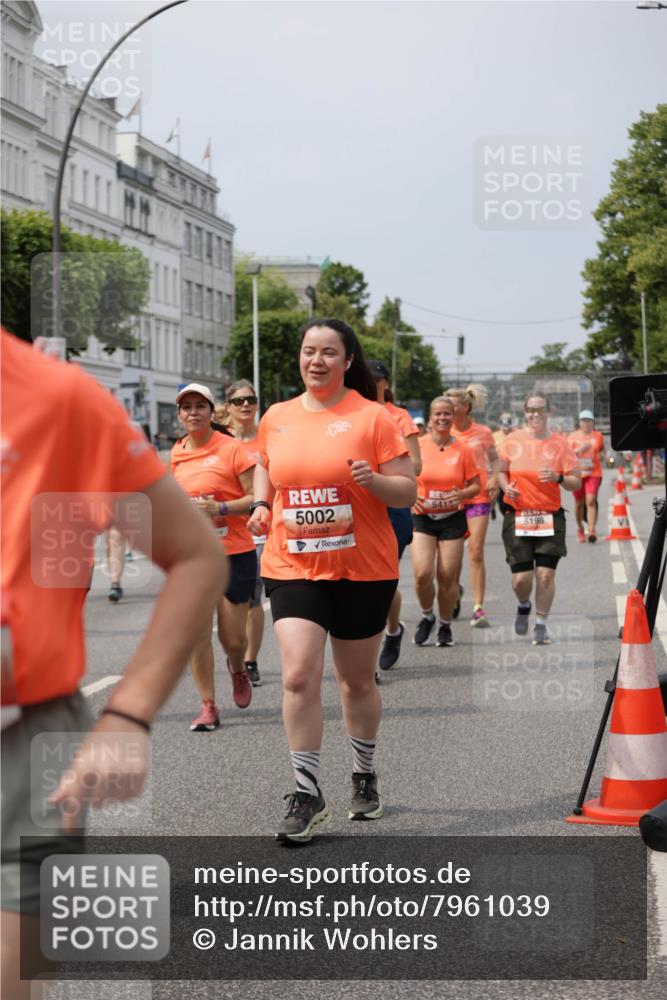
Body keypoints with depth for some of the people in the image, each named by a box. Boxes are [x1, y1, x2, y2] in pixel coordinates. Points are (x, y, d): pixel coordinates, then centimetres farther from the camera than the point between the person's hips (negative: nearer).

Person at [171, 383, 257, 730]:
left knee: (232, 638, 2)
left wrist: (219, 509, -21)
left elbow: (256, 497, -10)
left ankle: (238, 670, 37)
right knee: (197, 633, -9)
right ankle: (208, 706, 1)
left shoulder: (231, 448, -7)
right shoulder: (176, 453, 8)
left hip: (235, 554, -3)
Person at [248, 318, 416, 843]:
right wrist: (261, 503, 7)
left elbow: (408, 492, -5)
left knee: (357, 680, 12)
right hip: (292, 567, 2)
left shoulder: (372, 417, -6)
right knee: (299, 676, -12)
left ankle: (364, 775, 34)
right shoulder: (276, 417, 5)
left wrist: (374, 480, -25)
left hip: (363, 569, -2)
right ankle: (307, 794, -4)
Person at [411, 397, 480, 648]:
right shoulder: (417, 446, -1)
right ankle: (426, 617, 15)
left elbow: (475, 486, 5)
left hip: (452, 518, 0)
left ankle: (445, 625, 22)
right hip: (422, 517, 0)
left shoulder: (463, 450, 0)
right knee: (423, 574, -13)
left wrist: (461, 494, -16)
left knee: (448, 577, 1)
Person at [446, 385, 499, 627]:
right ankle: (455, 589, 37)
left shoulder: (482, 432, 0)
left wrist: (494, 478, -6)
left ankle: (478, 608, -6)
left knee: (476, 553, -7)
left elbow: (495, 459, 12)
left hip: (478, 497, -2)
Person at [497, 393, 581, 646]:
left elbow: (576, 483, 0)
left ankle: (541, 625, 12)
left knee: (546, 574, -6)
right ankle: (524, 606, 32)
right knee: (521, 577, -3)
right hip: (518, 517, 1)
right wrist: (506, 487, -5)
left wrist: (559, 478, -20)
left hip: (550, 518, 0)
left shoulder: (560, 443, -1)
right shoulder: (513, 440, 3)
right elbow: (502, 472, 16)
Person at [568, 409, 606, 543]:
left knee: (591, 501, -16)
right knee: (579, 503, 11)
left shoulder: (598, 436, 7)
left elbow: (602, 449, 23)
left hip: (594, 473, -1)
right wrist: (579, 450, -21)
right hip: (577, 473, 1)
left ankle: (592, 531, -21)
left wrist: (602, 456, 1)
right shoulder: (573, 436, 2)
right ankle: (580, 529, 32)